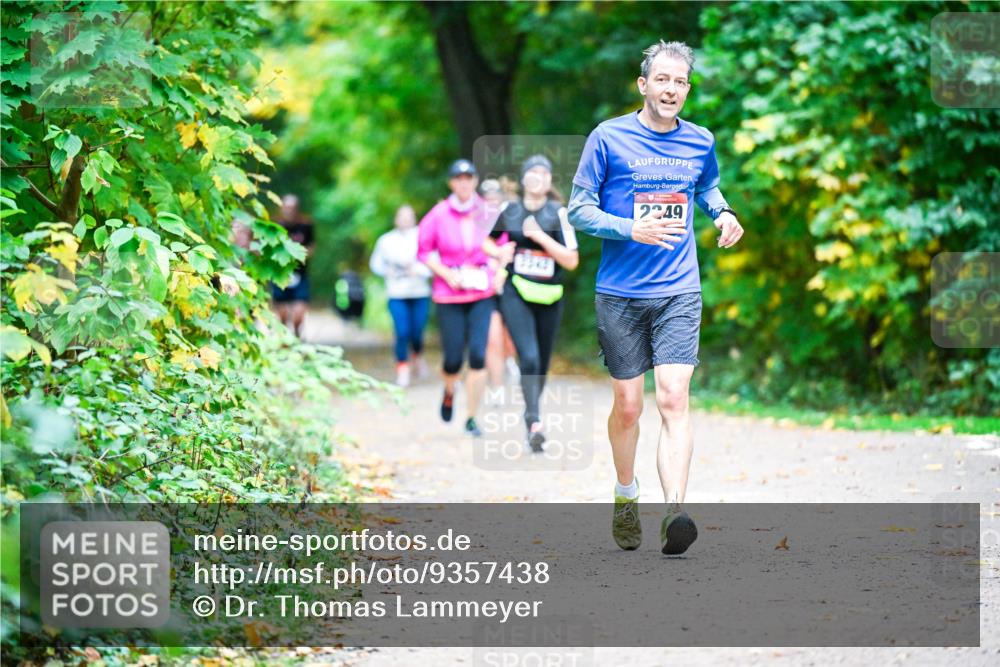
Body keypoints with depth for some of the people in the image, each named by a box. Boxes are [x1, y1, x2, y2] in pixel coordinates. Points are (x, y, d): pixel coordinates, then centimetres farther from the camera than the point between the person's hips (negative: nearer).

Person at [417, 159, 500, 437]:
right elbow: (424, 251, 3)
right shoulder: (439, 215, -4)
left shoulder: (488, 213, 0)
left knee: (478, 356, -10)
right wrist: (446, 274, -8)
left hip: (482, 293, 1)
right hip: (449, 295, -1)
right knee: (453, 359, -2)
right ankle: (449, 393, 34)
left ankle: (471, 417, 1)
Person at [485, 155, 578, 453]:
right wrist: (499, 252, 0)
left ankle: (531, 413, 33)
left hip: (549, 297, 1)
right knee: (529, 358, -18)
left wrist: (541, 237, -17)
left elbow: (571, 261, -8)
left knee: (542, 363, 11)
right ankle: (535, 423, -27)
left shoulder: (558, 213, -3)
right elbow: (488, 240, 22)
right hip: (516, 293, -1)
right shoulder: (508, 211, 4)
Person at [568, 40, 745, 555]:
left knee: (673, 399, -14)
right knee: (627, 406, 6)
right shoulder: (608, 138, -3)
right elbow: (579, 209, -3)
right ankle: (625, 498, 31)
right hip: (620, 295, -1)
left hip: (679, 291, 1)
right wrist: (631, 229, -19)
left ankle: (674, 513, -25)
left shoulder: (700, 142, 8)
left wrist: (721, 212, 7)